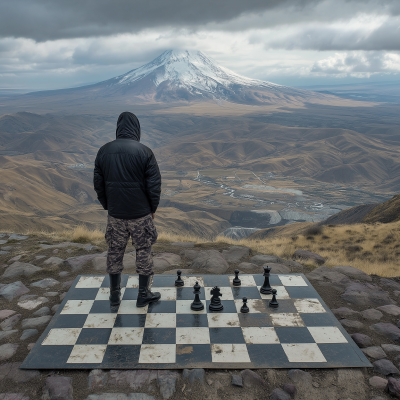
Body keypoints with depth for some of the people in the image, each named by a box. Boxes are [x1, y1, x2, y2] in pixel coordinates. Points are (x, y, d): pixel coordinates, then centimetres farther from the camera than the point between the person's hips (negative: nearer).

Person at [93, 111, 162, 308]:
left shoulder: (104, 151, 0)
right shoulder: (144, 151, -12)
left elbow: (98, 183, 6)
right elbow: (154, 183, -10)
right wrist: (153, 208, 3)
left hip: (115, 213, 3)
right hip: (141, 213, -3)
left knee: (115, 251, 15)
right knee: (143, 251, 10)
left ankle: (114, 294, 26)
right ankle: (143, 294, 20)